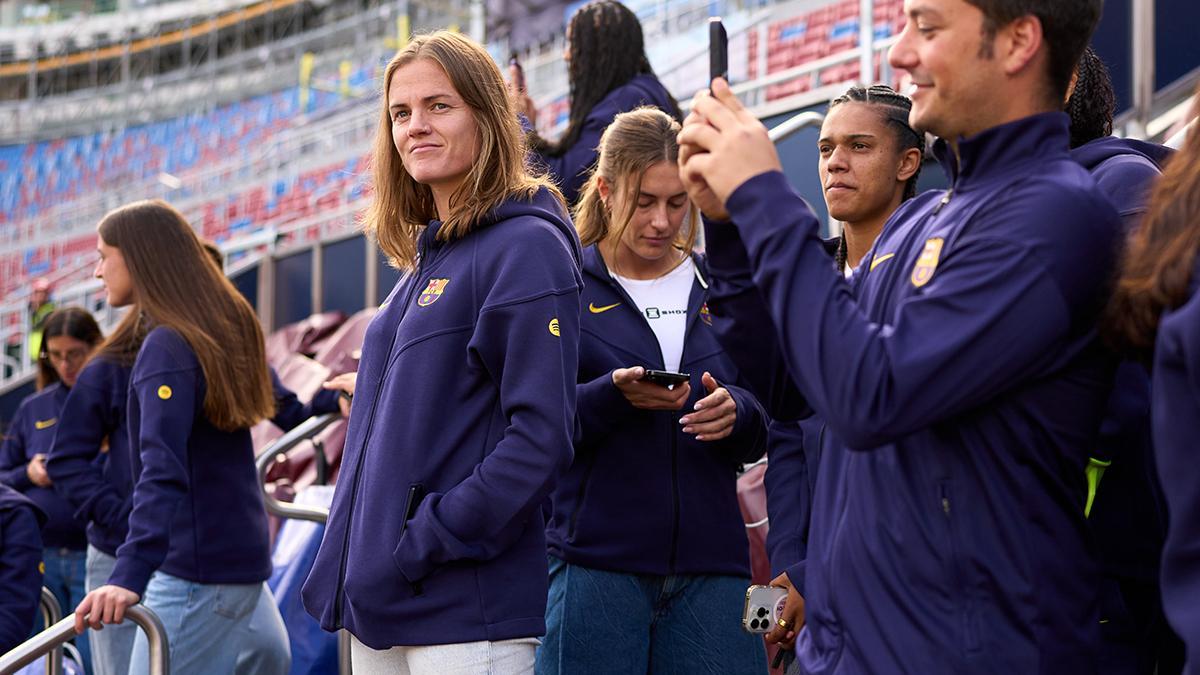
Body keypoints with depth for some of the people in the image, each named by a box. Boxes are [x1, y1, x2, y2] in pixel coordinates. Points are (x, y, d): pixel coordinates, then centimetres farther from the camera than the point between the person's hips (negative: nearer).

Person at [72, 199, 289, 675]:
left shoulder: (167, 348, -16)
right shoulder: (225, 328, 9)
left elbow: (163, 471, -29)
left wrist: (130, 576, -39)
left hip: (196, 572, -9)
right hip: (243, 557, 9)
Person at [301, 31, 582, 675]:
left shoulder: (526, 247, -10)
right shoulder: (426, 259, 16)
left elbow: (540, 439, -17)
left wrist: (426, 542, -18)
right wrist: (346, 561, 11)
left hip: (467, 614, -8)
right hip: (377, 604, 8)